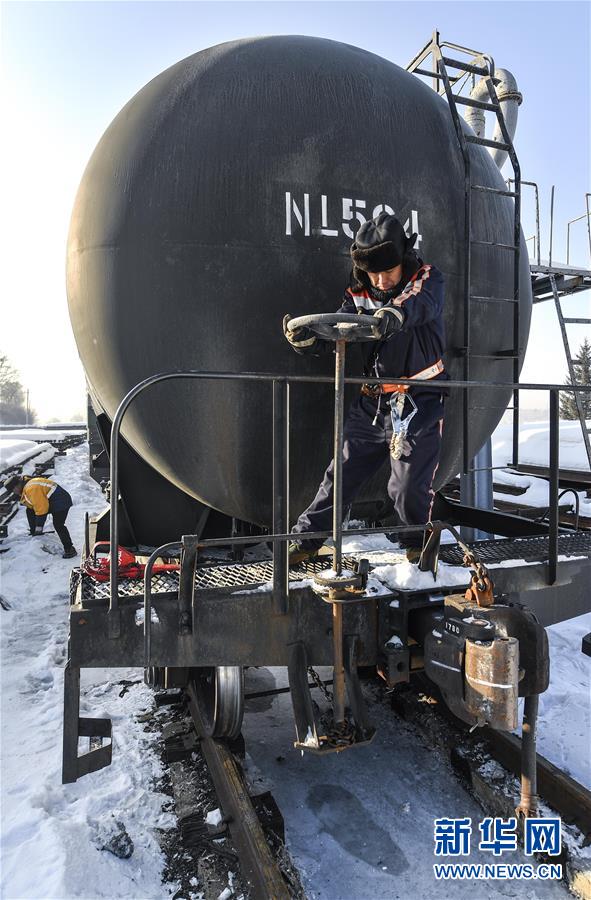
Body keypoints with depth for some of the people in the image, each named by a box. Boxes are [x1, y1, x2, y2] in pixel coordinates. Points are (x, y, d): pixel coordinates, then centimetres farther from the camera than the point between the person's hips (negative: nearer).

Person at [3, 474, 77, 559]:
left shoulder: (31, 488, -22)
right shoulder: (25, 488, 13)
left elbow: (41, 507, -25)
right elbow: (37, 504, 20)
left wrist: (39, 525, -18)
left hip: (60, 502, -11)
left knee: (58, 525, -20)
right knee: (30, 511, 14)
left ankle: (69, 549, -13)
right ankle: (35, 534, 23)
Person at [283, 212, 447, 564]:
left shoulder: (428, 279, -4)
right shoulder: (359, 297, 6)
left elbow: (424, 304, -28)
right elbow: (333, 334, -5)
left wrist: (395, 314, -51)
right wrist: (305, 338, -28)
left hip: (419, 402, -3)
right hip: (372, 403, 4)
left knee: (409, 486, -3)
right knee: (342, 473, 8)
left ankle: (417, 544, 26)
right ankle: (305, 540, 20)